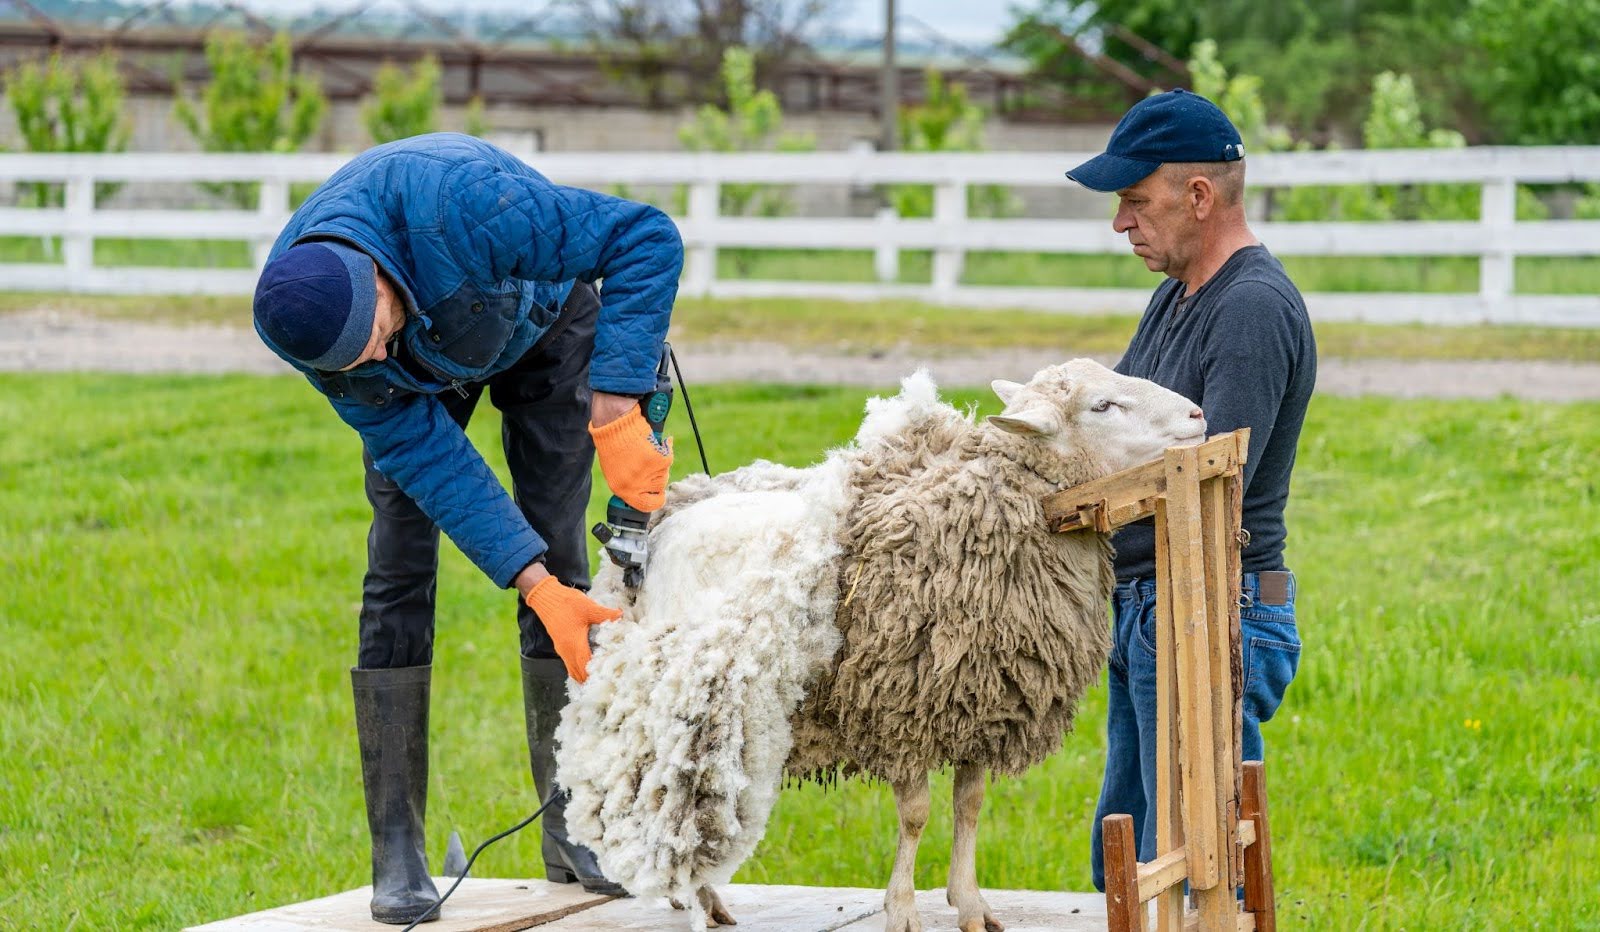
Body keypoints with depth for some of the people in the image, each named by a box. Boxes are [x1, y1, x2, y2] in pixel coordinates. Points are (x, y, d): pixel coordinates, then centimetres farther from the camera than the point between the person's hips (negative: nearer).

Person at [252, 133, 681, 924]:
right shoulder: (299, 321, -32)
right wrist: (531, 584, -35)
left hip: (542, 322, -1)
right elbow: (422, 453, -28)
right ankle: (397, 852, -7)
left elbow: (645, 236, -42)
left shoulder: (459, 206, -47)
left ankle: (570, 829, 2)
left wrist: (615, 413, -47)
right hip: (427, 376, 2)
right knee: (399, 572, -10)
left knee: (559, 556, -6)